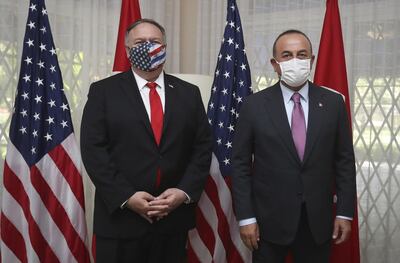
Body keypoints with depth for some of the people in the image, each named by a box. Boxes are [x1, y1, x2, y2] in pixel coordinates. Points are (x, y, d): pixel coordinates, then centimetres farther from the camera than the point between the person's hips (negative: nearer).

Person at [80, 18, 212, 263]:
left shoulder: (189, 93, 9)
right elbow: (93, 149, -6)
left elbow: (203, 147, 5)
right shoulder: (103, 91, 1)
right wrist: (125, 196, -14)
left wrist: (185, 192, -8)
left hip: (174, 218, 2)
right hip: (120, 217, -2)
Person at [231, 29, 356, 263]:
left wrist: (345, 213, 0)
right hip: (270, 220, -1)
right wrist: (246, 217, -6)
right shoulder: (255, 105, -4)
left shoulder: (333, 103, 1)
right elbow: (241, 164, -3)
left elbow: (345, 160, 4)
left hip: (318, 220, 2)